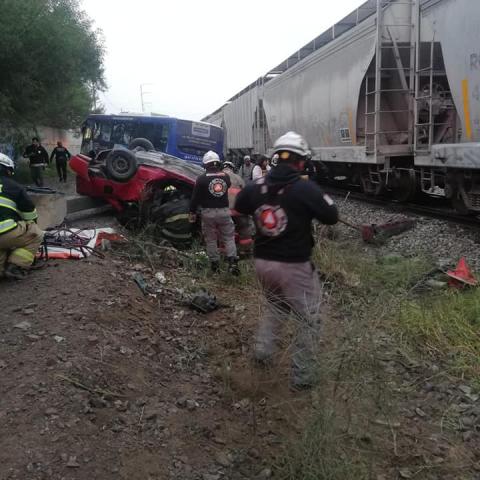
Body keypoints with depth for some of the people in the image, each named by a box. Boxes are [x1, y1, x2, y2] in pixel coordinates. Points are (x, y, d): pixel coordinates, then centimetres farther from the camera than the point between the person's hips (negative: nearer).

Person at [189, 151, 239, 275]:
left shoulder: (202, 179, -7)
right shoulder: (225, 176, 2)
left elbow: (195, 197, -5)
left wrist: (192, 212, 5)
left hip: (208, 212, -2)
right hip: (224, 211, 2)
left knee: (211, 240, 9)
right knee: (229, 237, 8)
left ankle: (215, 264, 13)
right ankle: (232, 261, -7)